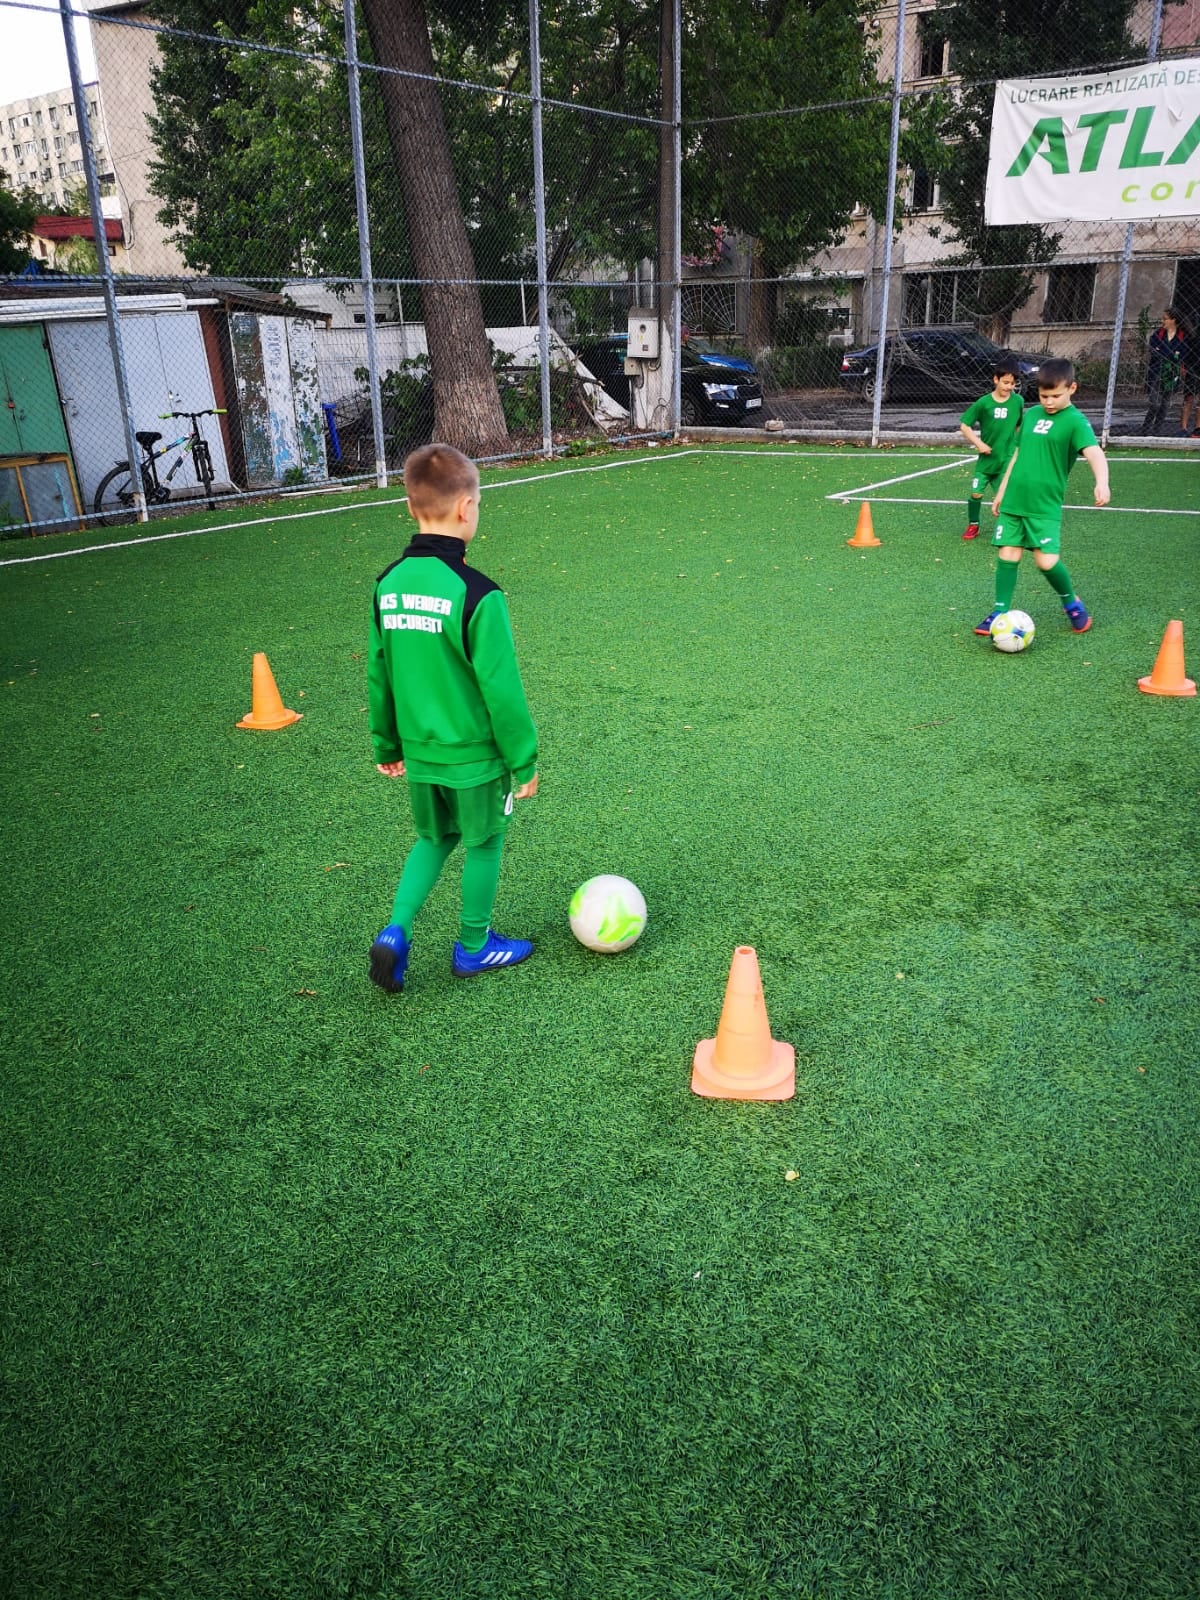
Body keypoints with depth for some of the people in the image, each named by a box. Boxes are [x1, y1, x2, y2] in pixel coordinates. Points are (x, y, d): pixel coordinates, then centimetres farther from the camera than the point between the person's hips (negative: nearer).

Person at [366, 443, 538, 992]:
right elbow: (501, 688, -18)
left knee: (432, 839, 25)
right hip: (474, 757, -5)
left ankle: (395, 934, 13)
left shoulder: (388, 585, -3)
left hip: (419, 752, 6)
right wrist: (524, 761, -8)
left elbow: (378, 675, 6)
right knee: (483, 845, 16)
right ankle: (474, 946, 32)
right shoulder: (476, 595, -22)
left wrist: (387, 744, 18)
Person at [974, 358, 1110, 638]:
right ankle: (1001, 612, 10)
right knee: (1007, 555, 1)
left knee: (1046, 560, -12)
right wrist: (1001, 492, 21)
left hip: (1045, 505, -5)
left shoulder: (1075, 421, -7)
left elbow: (1094, 453, -22)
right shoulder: (1031, 414, 11)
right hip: (1013, 501, 5)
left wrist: (1102, 482, -41)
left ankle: (1071, 602, 14)